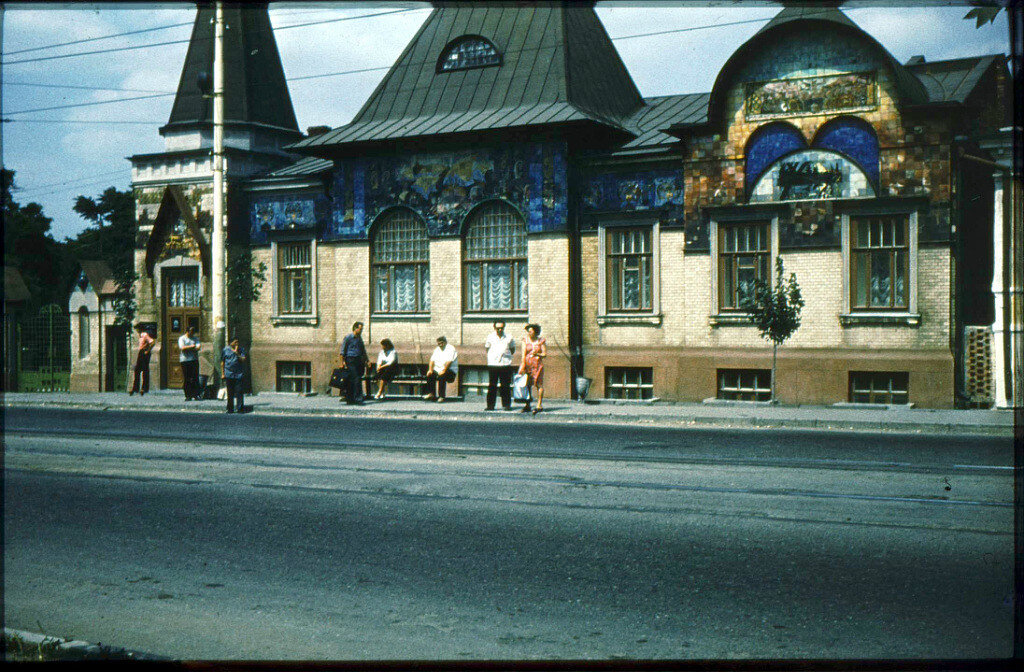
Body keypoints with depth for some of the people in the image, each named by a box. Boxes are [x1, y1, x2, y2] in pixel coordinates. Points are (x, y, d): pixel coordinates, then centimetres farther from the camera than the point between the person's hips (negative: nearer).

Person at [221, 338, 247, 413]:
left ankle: (240, 408, 1)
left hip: (239, 374, 0)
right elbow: (222, 362, 9)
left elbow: (243, 360, -2)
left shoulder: (241, 350, 6)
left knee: (239, 392, -4)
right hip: (229, 375, 0)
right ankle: (230, 409, 15)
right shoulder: (226, 350, 5)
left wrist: (237, 353, -12)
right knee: (230, 393, 6)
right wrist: (223, 373, 5)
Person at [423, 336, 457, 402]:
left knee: (441, 377, -35)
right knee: (429, 375, -18)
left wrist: (443, 371, -27)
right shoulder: (437, 349, 17)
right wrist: (430, 370, -5)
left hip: (449, 370, -7)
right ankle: (431, 394, -9)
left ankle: (441, 396, -29)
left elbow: (449, 362, -18)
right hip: (438, 370, 7)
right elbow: (432, 360, 11)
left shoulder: (450, 349, -6)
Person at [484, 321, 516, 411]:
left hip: (506, 365, 0)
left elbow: (512, 349, 19)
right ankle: (490, 405, 4)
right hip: (493, 365, 0)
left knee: (505, 386, 2)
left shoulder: (509, 338, 7)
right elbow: (487, 348, 17)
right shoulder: (490, 337, 7)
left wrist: (506, 355, 4)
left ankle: (506, 404, 9)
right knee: (492, 386, 0)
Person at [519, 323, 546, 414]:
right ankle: (527, 405, 6)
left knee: (539, 384, -7)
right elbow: (523, 353, -1)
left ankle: (539, 405, -4)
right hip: (527, 364, 1)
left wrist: (537, 354, -13)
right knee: (526, 384, -1)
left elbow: (545, 354, 6)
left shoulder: (540, 341, 6)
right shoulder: (525, 340, 8)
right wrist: (523, 364, -12)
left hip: (537, 364, -1)